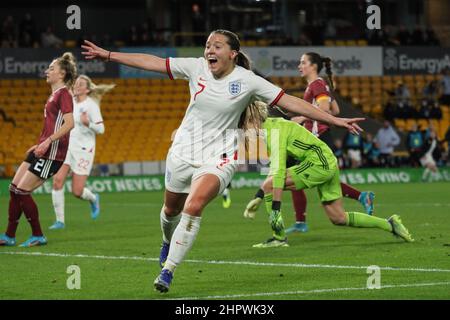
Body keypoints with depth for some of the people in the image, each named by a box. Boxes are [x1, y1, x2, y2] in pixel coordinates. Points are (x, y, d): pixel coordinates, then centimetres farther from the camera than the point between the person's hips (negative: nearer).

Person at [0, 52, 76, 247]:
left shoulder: (63, 94, -11)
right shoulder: (54, 94, 19)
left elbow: (69, 123, -23)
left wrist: (48, 142, -28)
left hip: (52, 153, -10)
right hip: (43, 150, 10)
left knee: (22, 192, -9)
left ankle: (38, 236, 2)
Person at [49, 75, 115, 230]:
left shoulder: (91, 105, -11)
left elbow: (100, 129, -15)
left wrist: (88, 124, -32)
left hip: (83, 150, -5)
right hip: (66, 147, 5)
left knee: (77, 192, -5)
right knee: (57, 180, -15)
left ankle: (93, 198, 32)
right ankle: (60, 220, -8)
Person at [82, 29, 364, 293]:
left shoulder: (247, 80, -12)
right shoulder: (196, 68, -5)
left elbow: (290, 101, -11)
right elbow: (152, 62, -1)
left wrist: (334, 120, -15)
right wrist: (108, 55, -2)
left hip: (218, 156, -4)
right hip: (184, 150, 4)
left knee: (193, 207, -25)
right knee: (171, 209, 18)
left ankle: (168, 271, -17)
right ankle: (169, 242, 54)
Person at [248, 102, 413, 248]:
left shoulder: (274, 130, -16)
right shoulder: (270, 127, 13)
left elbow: (279, 169, -24)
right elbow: (275, 167, 22)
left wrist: (275, 208, -26)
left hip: (319, 163, -10)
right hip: (329, 164, 10)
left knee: (268, 185, -13)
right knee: (339, 219, 12)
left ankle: (279, 237, -7)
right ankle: (390, 225, 18)